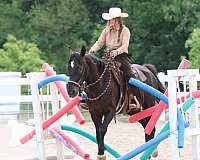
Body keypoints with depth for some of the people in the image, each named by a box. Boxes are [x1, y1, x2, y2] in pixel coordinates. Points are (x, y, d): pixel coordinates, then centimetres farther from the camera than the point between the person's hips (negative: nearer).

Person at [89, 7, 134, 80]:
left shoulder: (125, 30, -1)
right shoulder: (106, 30, 13)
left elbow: (125, 45, -12)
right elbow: (99, 43, 10)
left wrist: (117, 51, -31)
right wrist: (93, 50, -11)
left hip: (121, 54, -4)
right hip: (108, 54, 4)